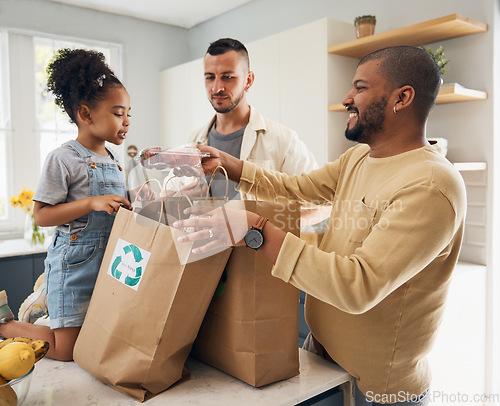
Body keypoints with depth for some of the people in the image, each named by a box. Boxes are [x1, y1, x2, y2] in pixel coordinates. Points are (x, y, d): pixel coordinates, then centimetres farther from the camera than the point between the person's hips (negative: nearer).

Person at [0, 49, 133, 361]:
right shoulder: (64, 159, -14)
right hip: (74, 262, -7)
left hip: (109, 261, 7)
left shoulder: (114, 160, 9)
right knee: (68, 350, 1)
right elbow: (42, 215, -16)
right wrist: (92, 203, -26)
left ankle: (48, 300, 36)